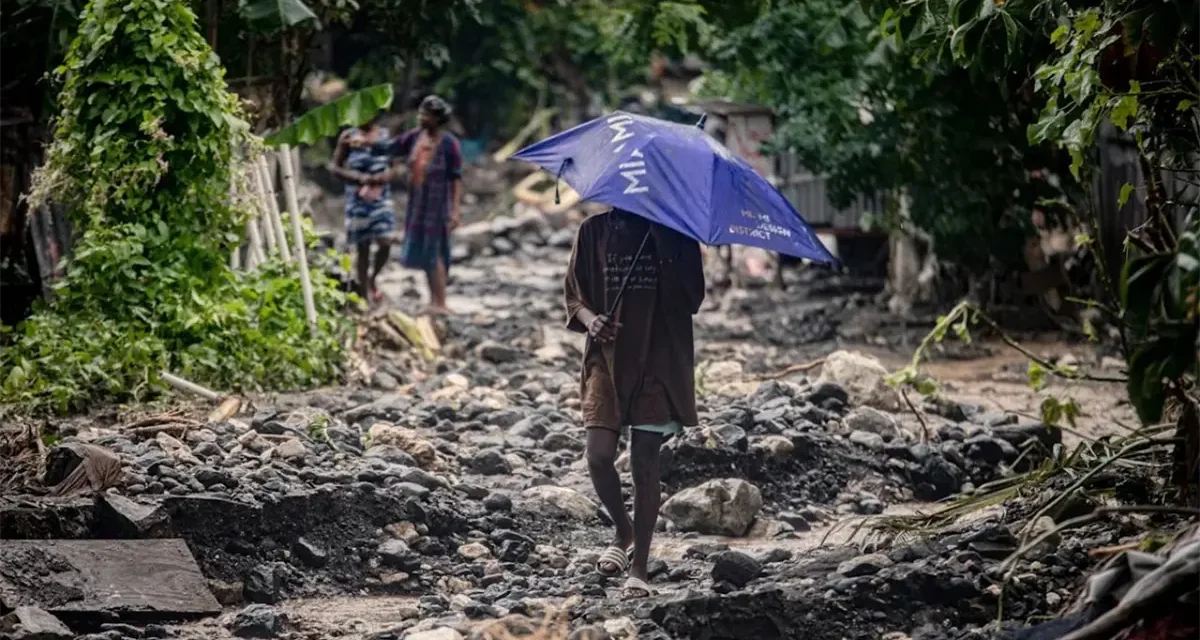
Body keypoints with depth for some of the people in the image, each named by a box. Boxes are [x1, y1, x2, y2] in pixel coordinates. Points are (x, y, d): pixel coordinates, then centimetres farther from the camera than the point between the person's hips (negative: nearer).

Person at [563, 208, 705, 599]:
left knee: (644, 463, -1)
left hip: (658, 362, -2)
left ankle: (640, 567, 9)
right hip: (607, 359, 2)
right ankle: (624, 530, 21)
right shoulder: (594, 232, 5)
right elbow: (574, 296, 10)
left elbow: (692, 298, -8)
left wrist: (664, 245, -19)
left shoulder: (673, 234, 0)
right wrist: (589, 319, -13)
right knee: (599, 457, -9)